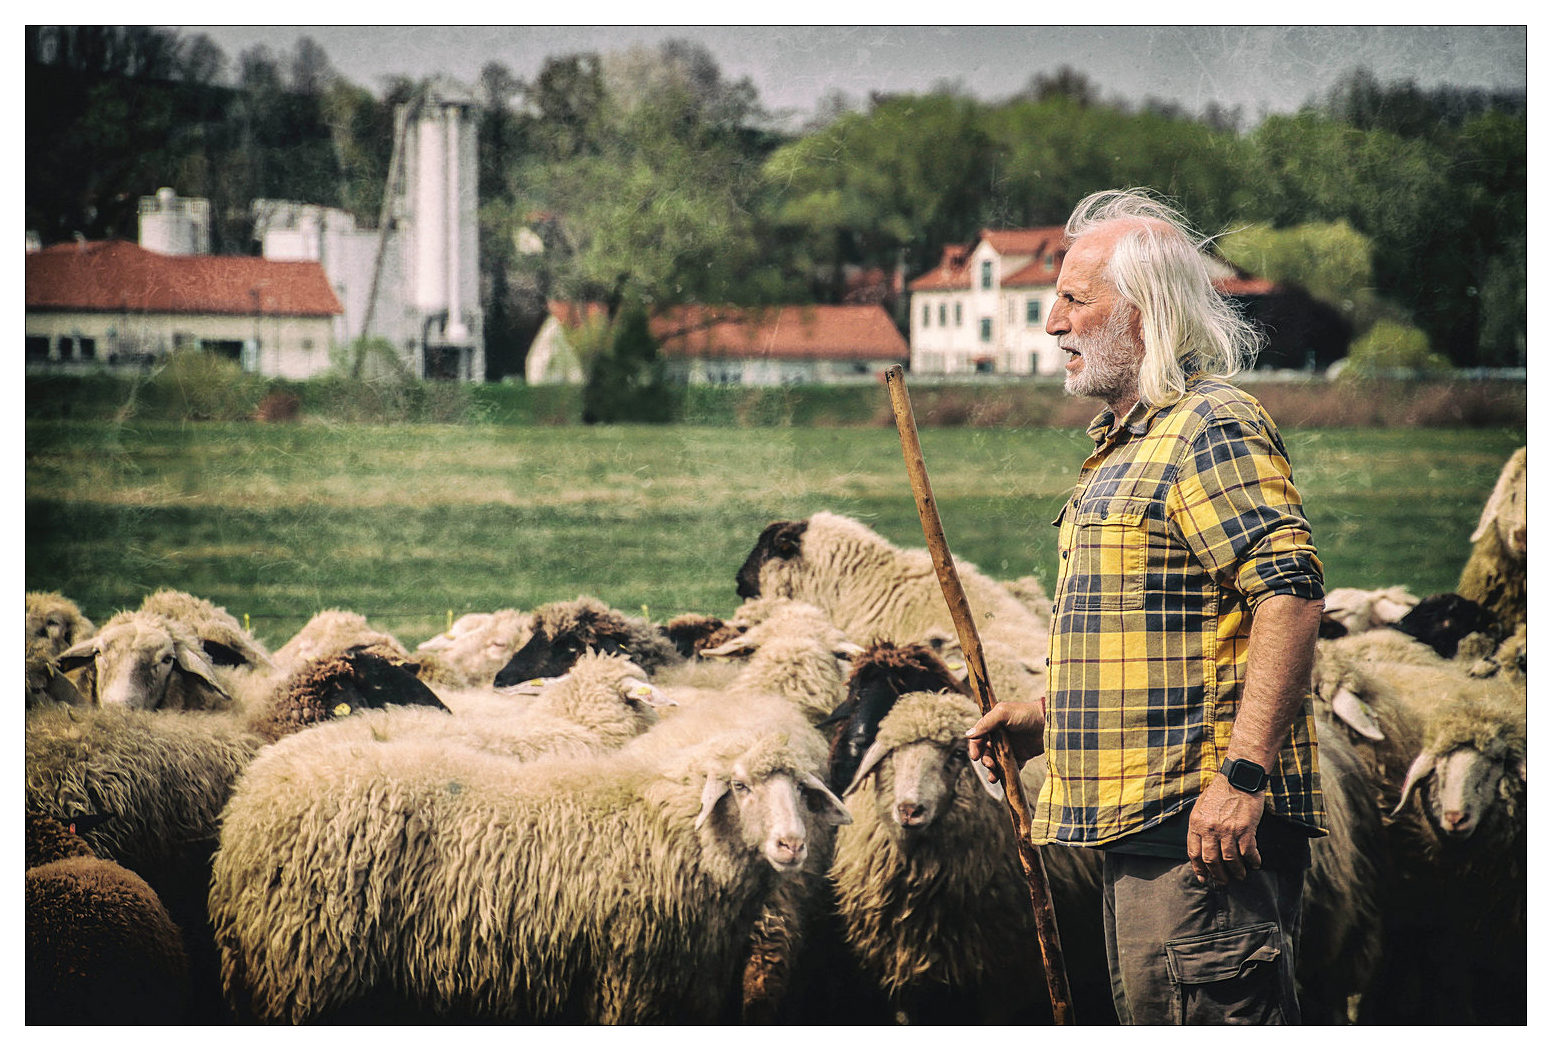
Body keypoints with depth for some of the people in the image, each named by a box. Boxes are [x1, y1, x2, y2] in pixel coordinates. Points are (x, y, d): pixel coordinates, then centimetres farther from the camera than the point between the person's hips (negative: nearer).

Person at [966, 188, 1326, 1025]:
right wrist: (1044, 719, 18)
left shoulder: (1213, 428, -11)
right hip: (1136, 825, 11)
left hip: (1206, 826, -11)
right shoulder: (1125, 444, 22)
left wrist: (1243, 773, -27)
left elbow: (1290, 595, -22)